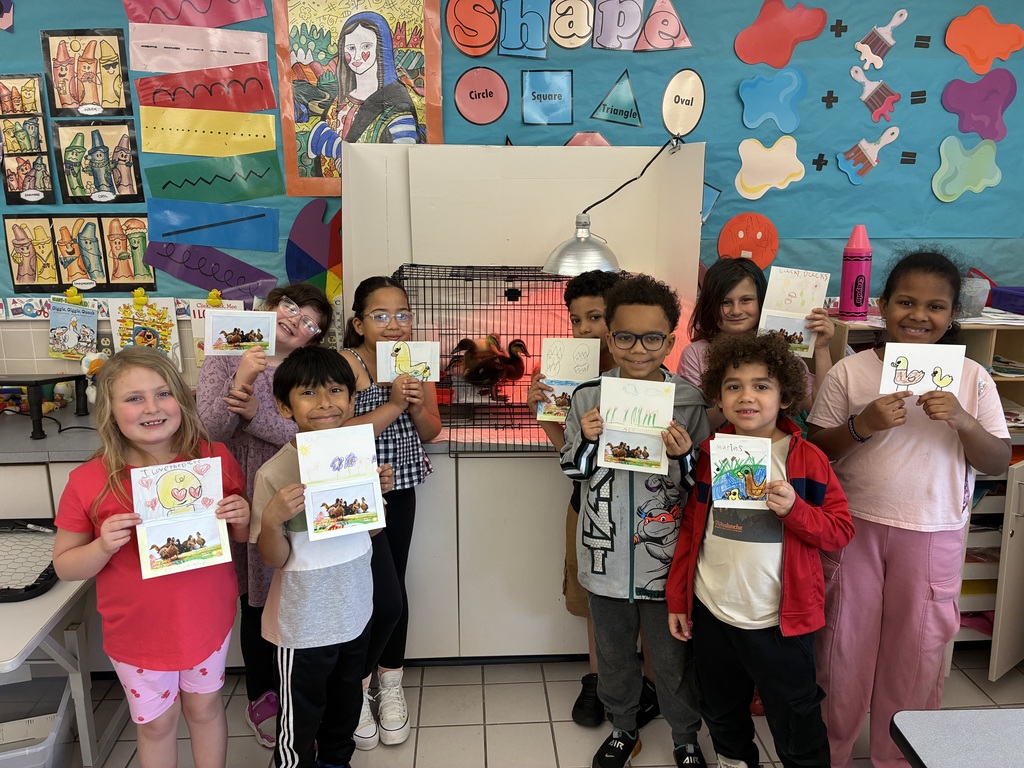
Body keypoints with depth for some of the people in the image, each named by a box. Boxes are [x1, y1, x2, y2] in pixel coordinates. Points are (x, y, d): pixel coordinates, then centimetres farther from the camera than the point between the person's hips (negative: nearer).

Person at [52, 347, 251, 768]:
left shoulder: (216, 459, -12)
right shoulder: (88, 482, -17)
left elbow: (243, 536, 2)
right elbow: (65, 565, -6)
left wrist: (242, 518, -21)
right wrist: (103, 546, -26)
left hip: (207, 620, 1)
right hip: (137, 632, -1)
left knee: (205, 706, 21)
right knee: (156, 722, 18)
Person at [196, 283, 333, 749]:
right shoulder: (225, 359, 0)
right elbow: (209, 430, -11)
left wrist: (256, 414, -25)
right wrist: (239, 384, -26)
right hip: (246, 500, -1)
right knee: (256, 603, 11)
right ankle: (260, 698, 32)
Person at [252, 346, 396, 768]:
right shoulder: (275, 472, -21)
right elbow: (274, 559, -14)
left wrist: (381, 490, -10)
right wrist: (271, 519, -32)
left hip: (354, 610, 5)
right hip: (304, 623, -5)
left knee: (346, 705, 26)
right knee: (300, 721, 14)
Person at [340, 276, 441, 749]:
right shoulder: (345, 363, -15)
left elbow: (431, 433, 6)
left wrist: (418, 407, -14)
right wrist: (393, 404, -26)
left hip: (400, 490, 5)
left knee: (396, 589, 13)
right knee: (385, 598, -7)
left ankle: (391, 685, 34)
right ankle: (357, 685, 21)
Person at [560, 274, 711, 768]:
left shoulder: (689, 401, -10)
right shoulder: (587, 397, -7)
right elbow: (573, 472, 3)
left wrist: (683, 455, -23)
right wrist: (586, 440, -17)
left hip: (666, 555, -1)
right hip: (607, 554, 2)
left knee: (673, 657, 16)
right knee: (613, 653, 22)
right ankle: (623, 728, 47)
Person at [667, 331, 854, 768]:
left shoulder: (808, 460, -8)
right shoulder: (708, 455, 0)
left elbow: (841, 531, -7)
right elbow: (690, 530, 6)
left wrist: (795, 508, -24)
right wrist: (677, 599, 7)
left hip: (779, 621, -3)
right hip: (711, 613, 4)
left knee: (797, 729, 10)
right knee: (722, 715, 23)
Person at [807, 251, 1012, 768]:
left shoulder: (971, 377, -1)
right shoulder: (850, 371, -5)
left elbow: (998, 463, -2)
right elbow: (815, 451, -2)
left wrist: (962, 420, -20)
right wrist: (862, 425, -20)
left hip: (933, 536, 1)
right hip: (854, 527, -1)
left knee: (916, 653, 12)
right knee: (844, 646, 11)